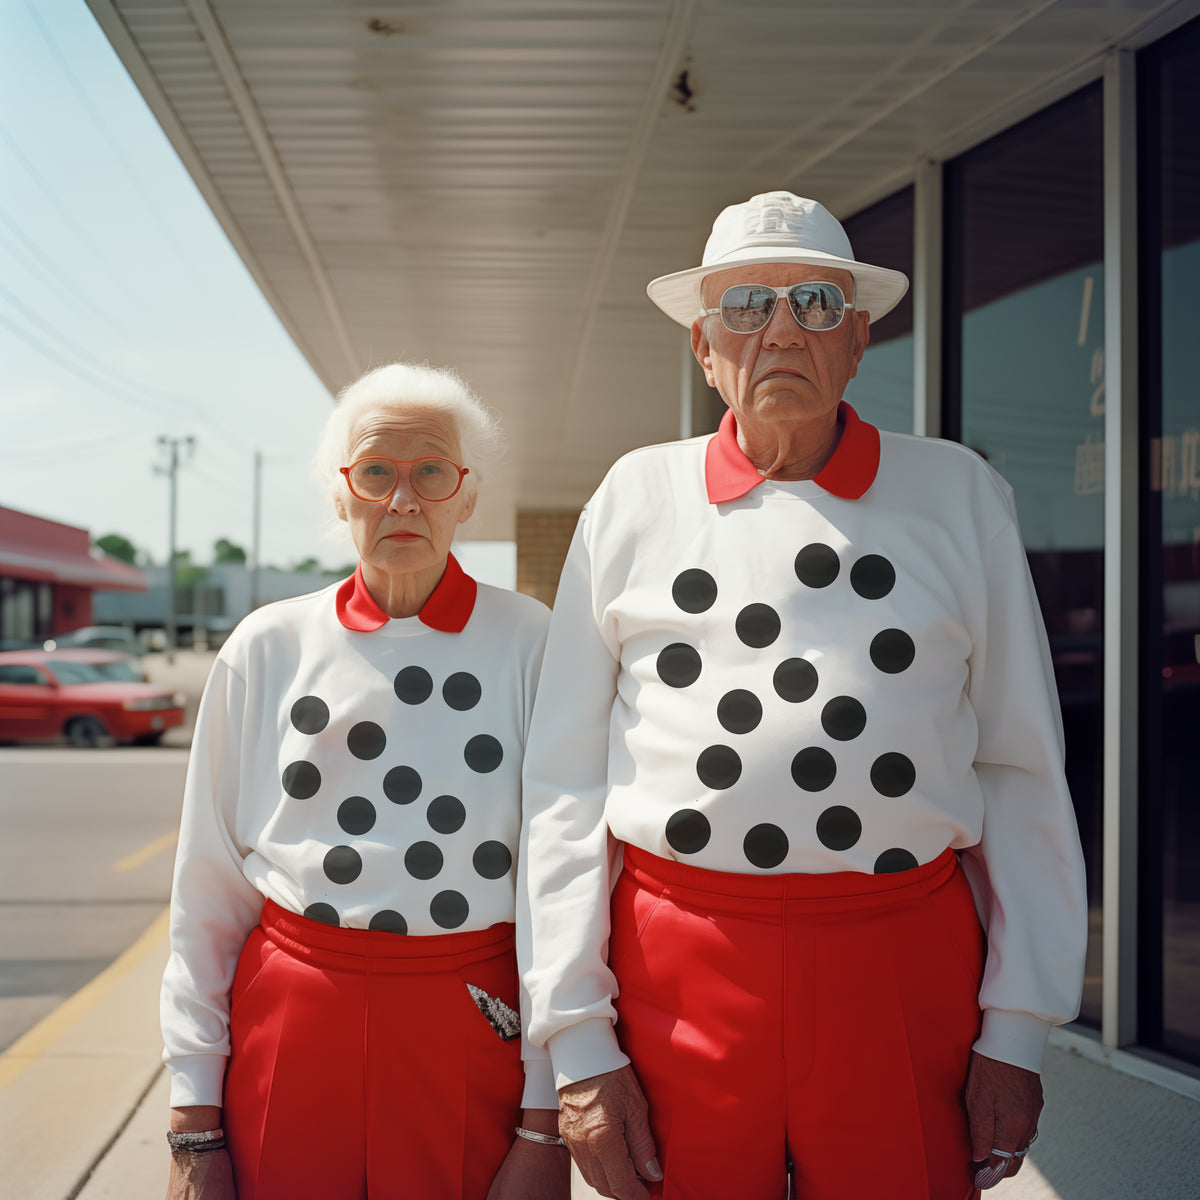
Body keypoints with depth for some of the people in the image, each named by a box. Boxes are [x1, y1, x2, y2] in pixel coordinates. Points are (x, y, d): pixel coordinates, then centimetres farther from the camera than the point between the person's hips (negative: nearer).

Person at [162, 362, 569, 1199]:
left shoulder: (530, 643, -4)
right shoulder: (268, 648, 1)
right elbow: (208, 890, 4)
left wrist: (546, 1129, -7)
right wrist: (195, 1128, 3)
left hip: (475, 1035, -1)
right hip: (291, 1028, 2)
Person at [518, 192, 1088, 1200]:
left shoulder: (958, 494, 7)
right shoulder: (636, 499, 6)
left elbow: (1020, 770, 6)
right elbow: (566, 780, 3)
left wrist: (1015, 1030, 3)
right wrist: (579, 1042, -1)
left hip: (904, 969, 1)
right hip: (677, 972, 0)